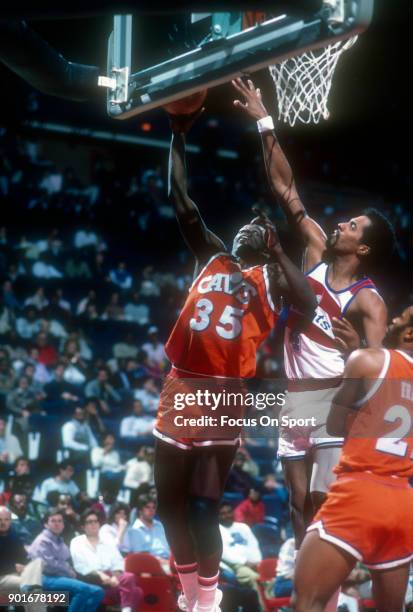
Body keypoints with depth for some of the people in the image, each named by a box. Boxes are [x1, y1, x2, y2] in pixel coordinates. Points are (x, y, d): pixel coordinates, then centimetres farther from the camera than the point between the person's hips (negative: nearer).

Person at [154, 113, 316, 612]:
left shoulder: (271, 276, 5)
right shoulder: (211, 257, 16)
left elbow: (309, 304, -15)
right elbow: (181, 201, 11)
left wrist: (275, 251, -11)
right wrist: (179, 136, 7)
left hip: (223, 394, -5)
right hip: (180, 386, 5)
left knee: (203, 506, -10)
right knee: (170, 503, 11)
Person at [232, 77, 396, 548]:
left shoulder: (368, 302, -10)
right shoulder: (316, 252, 7)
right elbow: (284, 188, 8)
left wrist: (356, 351, -41)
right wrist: (265, 123, 6)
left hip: (334, 400, -7)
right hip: (293, 398, 7)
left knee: (327, 506, -13)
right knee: (300, 505, 8)